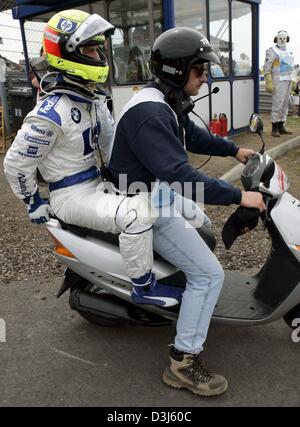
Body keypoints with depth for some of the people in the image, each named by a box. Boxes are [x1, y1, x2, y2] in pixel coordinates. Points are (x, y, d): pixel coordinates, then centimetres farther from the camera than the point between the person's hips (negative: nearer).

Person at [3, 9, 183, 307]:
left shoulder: (93, 101, 6)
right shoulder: (51, 114, -22)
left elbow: (112, 142, 18)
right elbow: (15, 163, -16)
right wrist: (35, 205, -7)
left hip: (98, 182, 9)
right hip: (72, 195, -9)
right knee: (137, 214, -31)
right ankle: (144, 286, -12)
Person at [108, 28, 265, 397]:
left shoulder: (165, 102, 6)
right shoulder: (148, 113, -28)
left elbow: (192, 136, 22)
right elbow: (179, 173, -36)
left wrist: (234, 150, 19)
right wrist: (238, 196, -31)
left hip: (161, 191, 11)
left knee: (204, 228, 33)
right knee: (209, 274, -11)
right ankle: (183, 363, -1)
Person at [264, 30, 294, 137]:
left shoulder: (288, 51, 15)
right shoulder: (272, 51, -7)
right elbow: (267, 68, -13)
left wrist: (291, 81, 15)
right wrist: (268, 83, -20)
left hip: (288, 80, 8)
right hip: (278, 81, -8)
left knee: (285, 104, 8)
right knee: (277, 104, -10)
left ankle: (281, 127, 14)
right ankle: (274, 129, -4)